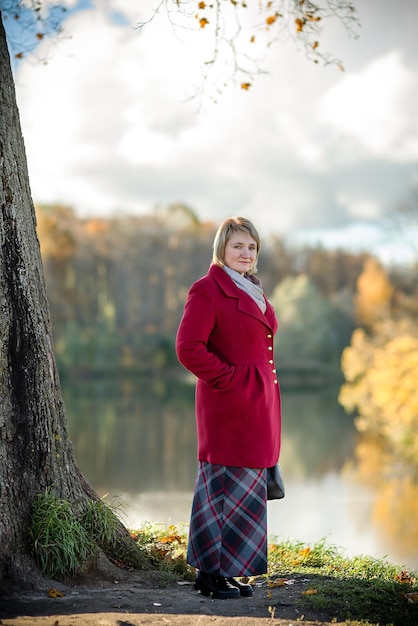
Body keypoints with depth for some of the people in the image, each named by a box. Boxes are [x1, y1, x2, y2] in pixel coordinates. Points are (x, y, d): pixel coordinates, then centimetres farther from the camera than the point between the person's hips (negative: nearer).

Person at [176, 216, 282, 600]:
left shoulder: (253, 292, 17)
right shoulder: (208, 290, -11)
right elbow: (188, 348, -19)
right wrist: (229, 379, -17)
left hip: (258, 405, 9)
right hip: (230, 406, -9)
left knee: (244, 488, 12)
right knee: (232, 485, -7)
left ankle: (213, 569, 21)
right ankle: (213, 573, 3)